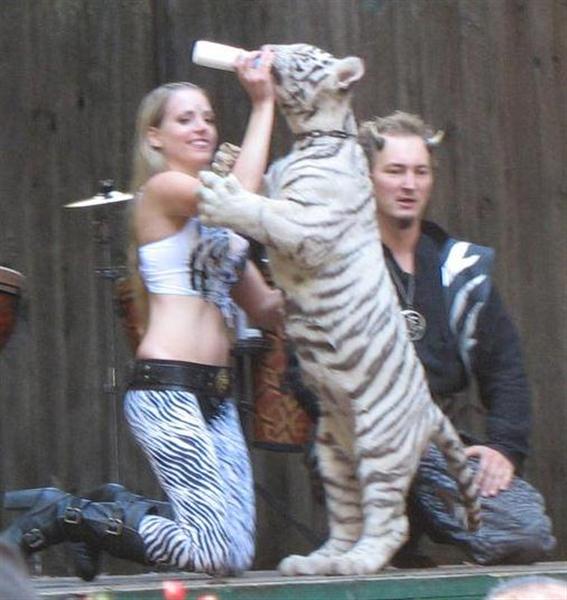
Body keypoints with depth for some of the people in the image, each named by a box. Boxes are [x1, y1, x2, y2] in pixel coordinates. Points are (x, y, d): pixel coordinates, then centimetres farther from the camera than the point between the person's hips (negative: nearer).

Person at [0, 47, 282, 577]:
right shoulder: (162, 188, -4)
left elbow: (265, 309, 21)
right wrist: (262, 105, -18)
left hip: (214, 394, 9)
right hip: (166, 389, -9)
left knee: (236, 550, 0)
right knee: (222, 554, -13)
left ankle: (112, 512, 20)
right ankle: (63, 518, 0)